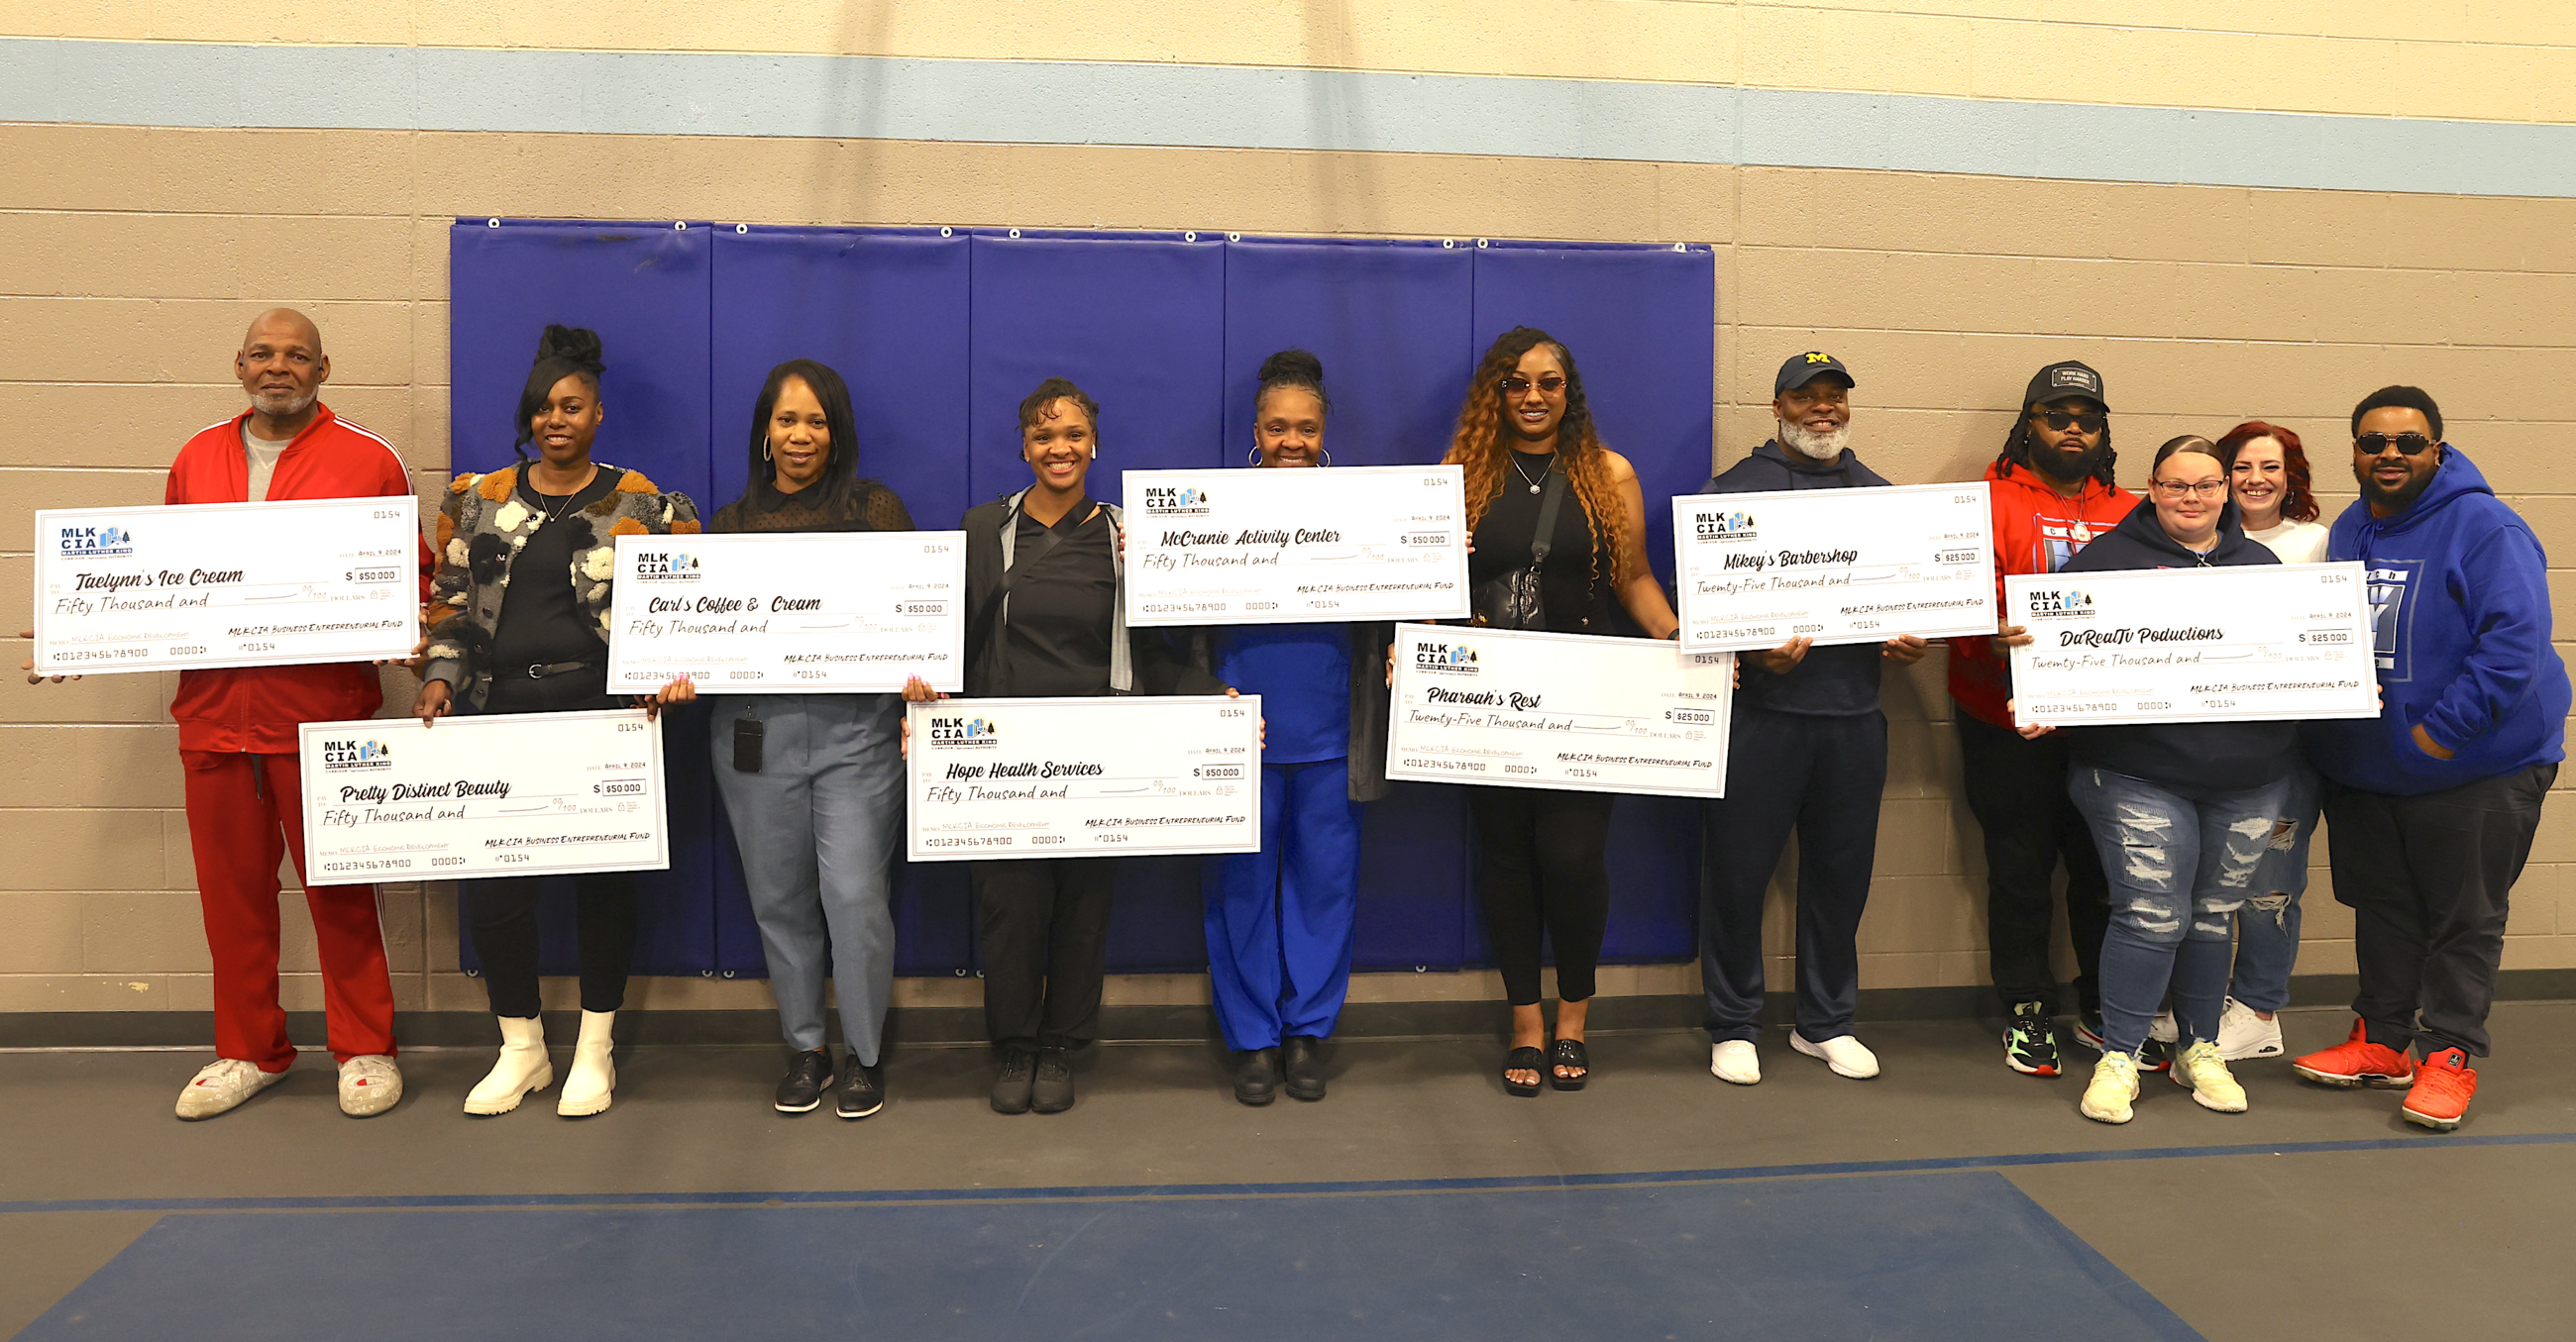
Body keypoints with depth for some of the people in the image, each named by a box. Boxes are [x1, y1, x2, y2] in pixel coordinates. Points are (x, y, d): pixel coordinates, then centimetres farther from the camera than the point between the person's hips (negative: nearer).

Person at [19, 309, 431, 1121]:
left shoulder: (369, 461, 0)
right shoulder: (196, 460, 13)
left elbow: (413, 573, 2)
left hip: (321, 711, -4)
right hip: (213, 709, 4)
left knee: (338, 886, 3)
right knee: (231, 886, 12)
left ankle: (364, 1049, 17)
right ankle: (250, 1051, 27)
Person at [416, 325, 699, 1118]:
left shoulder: (641, 507, 2)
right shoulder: (479, 501, 10)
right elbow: (452, 605, 12)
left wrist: (676, 674, -14)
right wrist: (440, 678, -2)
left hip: (605, 717, -2)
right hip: (504, 713, 2)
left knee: (605, 876, 5)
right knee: (494, 881, 0)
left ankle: (594, 1049, 20)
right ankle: (521, 1051, 19)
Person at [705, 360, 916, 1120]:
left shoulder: (874, 509, 6)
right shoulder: (733, 522, 13)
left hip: (856, 726, -3)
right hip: (755, 729, 3)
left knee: (856, 894, -6)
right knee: (779, 897, 9)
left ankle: (866, 1053, 12)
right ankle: (804, 1048, 25)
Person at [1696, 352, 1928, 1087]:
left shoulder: (1878, 495, 17)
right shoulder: (1736, 488, 2)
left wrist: (1912, 641, 1)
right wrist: (1751, 650, -20)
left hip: (1854, 715, 4)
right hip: (1760, 714, -4)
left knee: (1841, 872, 10)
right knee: (1737, 873, 0)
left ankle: (1825, 1022, 26)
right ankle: (1733, 1027, 14)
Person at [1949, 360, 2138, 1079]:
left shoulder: (2130, 514, 12)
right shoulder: (1991, 503, -2)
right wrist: (2001, 648, -28)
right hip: (2011, 724, -3)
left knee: (2106, 867, 9)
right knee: (2021, 869, 5)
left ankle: (2103, 1008, 25)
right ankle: (2028, 1014, 18)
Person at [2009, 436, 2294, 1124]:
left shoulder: (2260, 565, 14)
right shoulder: (2109, 557, 1)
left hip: (2248, 779, 4)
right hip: (2140, 775, -4)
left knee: (2214, 913, 13)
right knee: (2151, 915, -8)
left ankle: (2201, 1049, 28)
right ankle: (2119, 1057, 6)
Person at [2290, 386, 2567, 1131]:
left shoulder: (2486, 530, -15)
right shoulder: (2348, 531, 7)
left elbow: (2515, 644, -23)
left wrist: (2437, 732, -24)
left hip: (2475, 768, -6)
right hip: (2364, 765, 7)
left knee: (2464, 918, 5)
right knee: (2382, 909, 15)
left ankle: (2450, 1056, 17)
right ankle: (2381, 1041, 27)